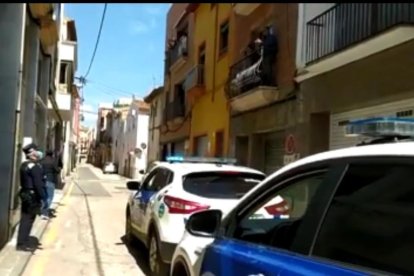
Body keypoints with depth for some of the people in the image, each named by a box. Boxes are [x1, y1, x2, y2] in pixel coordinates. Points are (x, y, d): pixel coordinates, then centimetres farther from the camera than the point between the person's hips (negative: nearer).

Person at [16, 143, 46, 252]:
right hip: (33, 196, -9)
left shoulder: (23, 165, 11)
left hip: (25, 194, 9)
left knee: (25, 219, 14)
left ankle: (22, 242, 22)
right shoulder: (35, 167, -18)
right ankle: (23, 243, 3)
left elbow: (23, 181, 15)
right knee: (28, 219, -2)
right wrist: (43, 197, -17)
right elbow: (38, 184, -22)